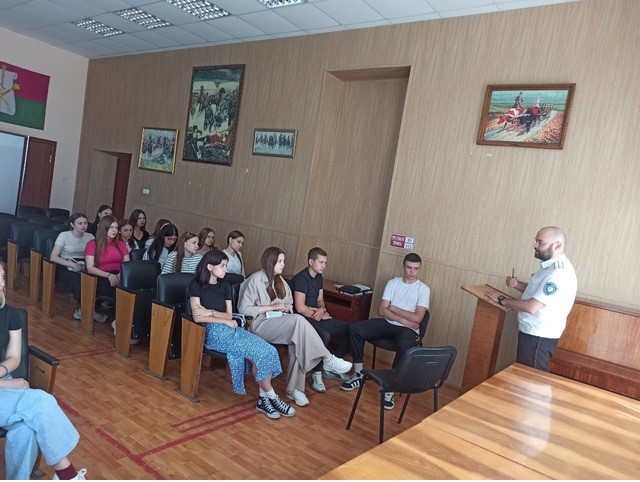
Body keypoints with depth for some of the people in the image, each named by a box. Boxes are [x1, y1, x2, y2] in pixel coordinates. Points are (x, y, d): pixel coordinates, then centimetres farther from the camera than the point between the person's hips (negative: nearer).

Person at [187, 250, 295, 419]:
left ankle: (263, 399, -14)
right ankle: (271, 397, -5)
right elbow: (197, 317, -9)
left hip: (230, 329, 6)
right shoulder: (196, 286, 1)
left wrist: (211, 312, -7)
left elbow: (229, 315, 11)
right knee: (260, 353, -22)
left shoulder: (225, 286, 18)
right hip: (213, 332, -6)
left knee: (268, 351, -20)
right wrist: (226, 321, -9)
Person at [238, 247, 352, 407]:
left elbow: (289, 304, 22)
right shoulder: (256, 280, -8)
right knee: (298, 320, -32)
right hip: (260, 324, -7)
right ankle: (328, 359, -25)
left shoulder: (279, 280, 15)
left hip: (279, 324, 7)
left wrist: (285, 308, -3)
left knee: (298, 342, -28)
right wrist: (273, 307, -15)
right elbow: (243, 309, -13)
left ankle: (294, 388, -20)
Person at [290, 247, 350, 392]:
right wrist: (319, 315, -11)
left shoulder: (318, 277, 11)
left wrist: (322, 310, -8)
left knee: (348, 330, -3)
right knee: (324, 335, -36)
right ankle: (316, 374, -17)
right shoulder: (301, 279, -17)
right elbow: (300, 308, -22)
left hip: (316, 317, 9)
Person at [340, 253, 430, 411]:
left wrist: (394, 308, -5)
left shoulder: (423, 289, 0)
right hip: (387, 323, 4)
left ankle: (391, 388, -23)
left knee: (404, 346, -39)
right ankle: (358, 374, -7)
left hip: (407, 329, -3)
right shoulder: (392, 283, 7)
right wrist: (404, 320, -12)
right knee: (355, 328, -18)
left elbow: (417, 318, -11)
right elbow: (382, 311, -2)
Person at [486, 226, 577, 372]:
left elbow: (532, 307, -27)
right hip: (530, 332, 10)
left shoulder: (560, 273, -24)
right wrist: (517, 284, 2)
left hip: (539, 337, -10)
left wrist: (501, 299, -15)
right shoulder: (549, 265, 8)